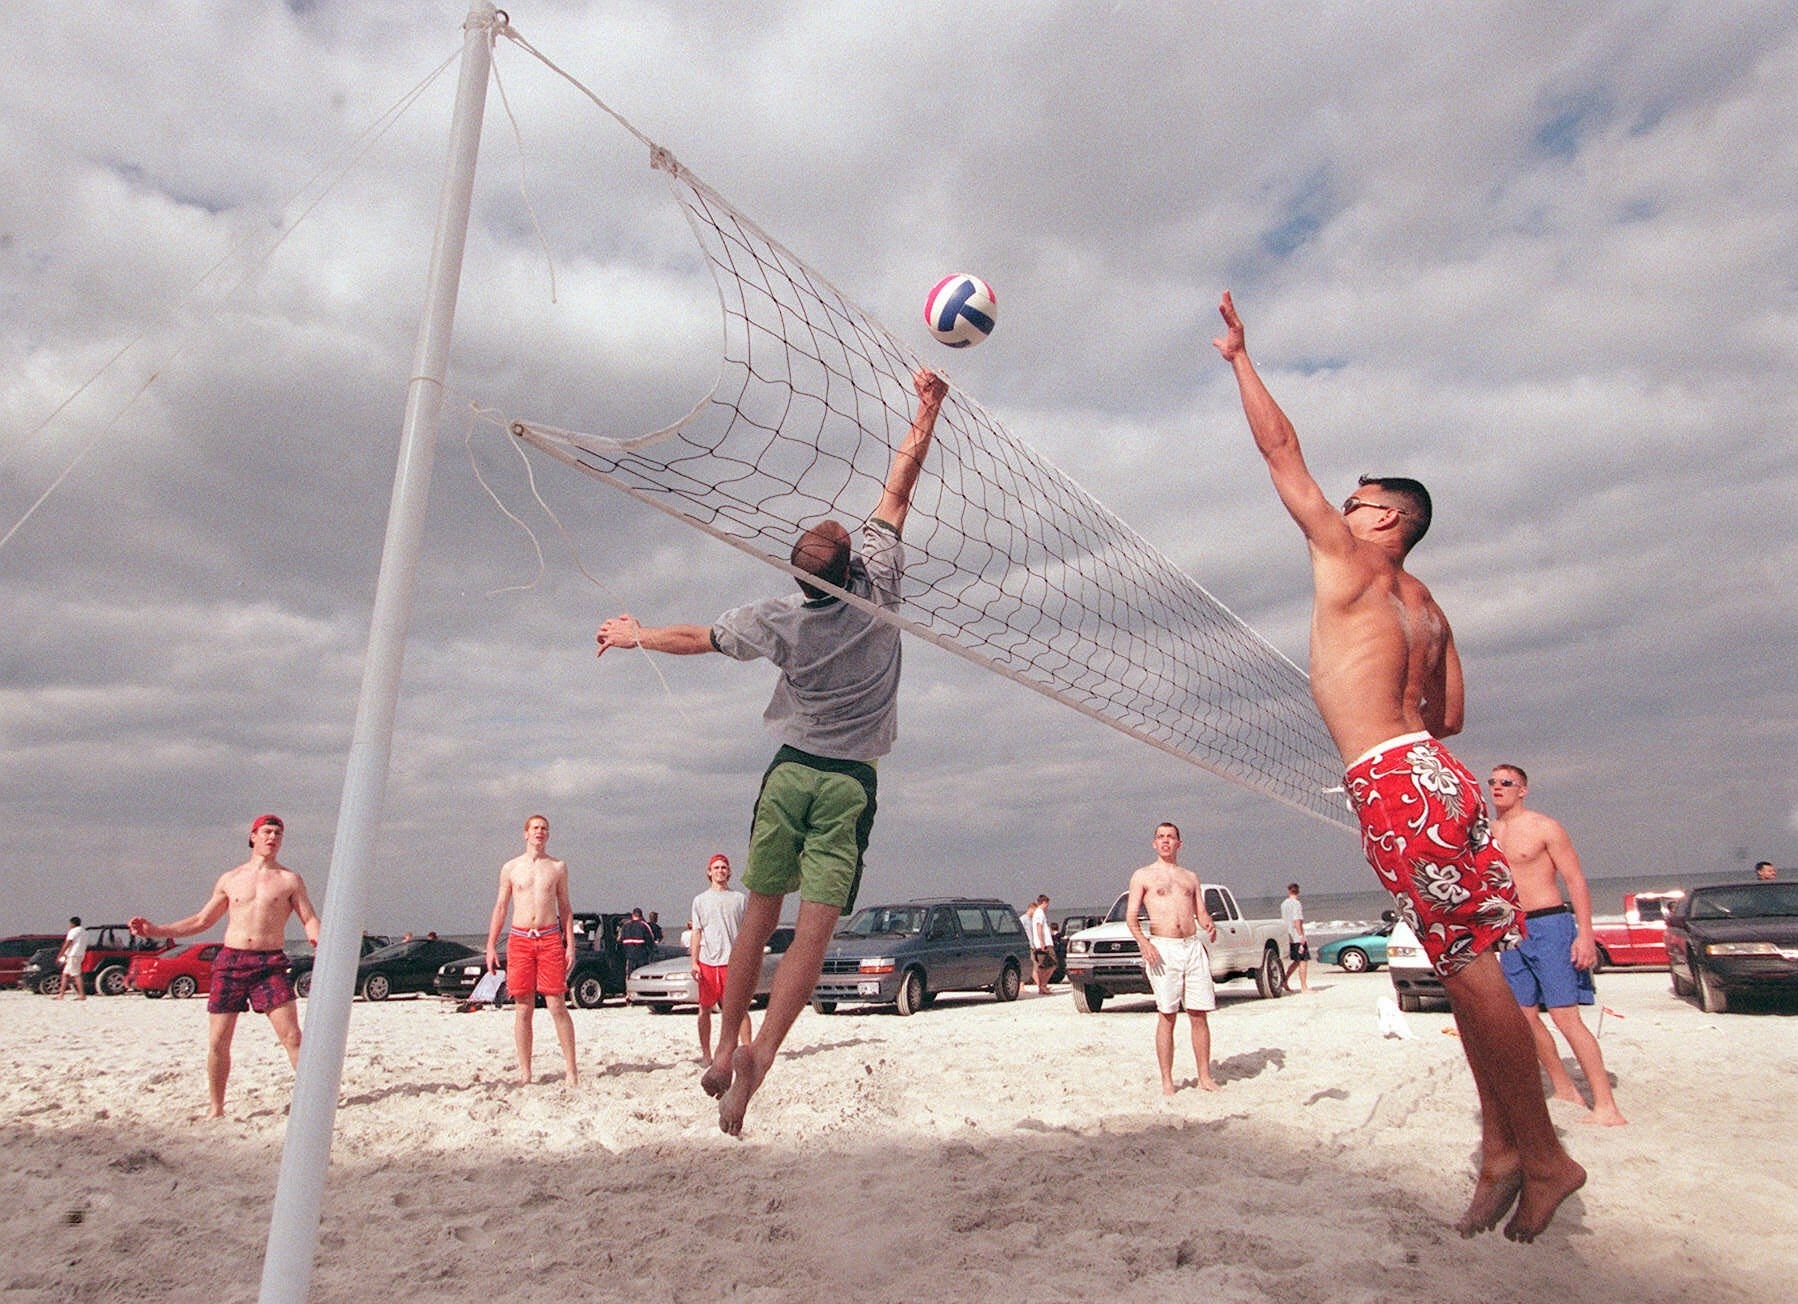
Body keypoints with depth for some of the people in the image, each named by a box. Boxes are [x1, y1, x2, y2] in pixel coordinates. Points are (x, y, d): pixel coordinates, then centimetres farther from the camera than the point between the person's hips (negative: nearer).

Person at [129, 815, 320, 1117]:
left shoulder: (290, 880, 5)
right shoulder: (230, 879, 13)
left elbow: (309, 919, -1)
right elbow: (201, 920, 22)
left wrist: (319, 941, -21)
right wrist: (155, 930, 13)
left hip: (271, 963, -3)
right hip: (229, 961, 3)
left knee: (292, 1037, -9)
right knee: (218, 1042, 5)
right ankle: (217, 1110, 21)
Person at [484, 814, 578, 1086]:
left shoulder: (558, 866, 8)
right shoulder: (510, 868, 9)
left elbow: (565, 907, 10)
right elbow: (500, 907, 11)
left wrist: (570, 944, 3)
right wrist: (491, 946, 3)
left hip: (550, 939, -1)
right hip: (519, 939, 1)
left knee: (557, 1006, -3)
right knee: (523, 1009, 3)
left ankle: (571, 1069, 3)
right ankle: (525, 1074, 12)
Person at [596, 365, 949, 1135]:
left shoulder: (782, 619, -3)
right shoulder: (877, 594, -5)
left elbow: (700, 638, 9)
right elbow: (897, 493, 3)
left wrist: (636, 634, 28)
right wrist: (927, 411, 12)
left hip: (791, 773, 2)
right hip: (851, 782, -1)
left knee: (759, 919, 12)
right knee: (815, 929, -5)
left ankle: (726, 1049, 20)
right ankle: (759, 1056, -16)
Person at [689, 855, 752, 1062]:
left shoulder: (740, 899, 10)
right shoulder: (700, 900, 11)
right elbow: (696, 932, 7)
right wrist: (694, 962, -2)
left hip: (733, 960, -1)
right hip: (707, 961, 1)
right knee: (705, 1009, 7)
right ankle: (706, 1054, 17)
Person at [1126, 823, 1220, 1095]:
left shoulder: (1191, 877, 18)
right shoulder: (1143, 876, 6)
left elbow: (1201, 913, 17)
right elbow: (1131, 916, 1)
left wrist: (1210, 924, -7)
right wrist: (1144, 943, -15)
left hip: (1193, 947, 3)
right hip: (1163, 949, -3)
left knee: (1199, 1015, 3)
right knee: (1167, 1017, -2)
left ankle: (1205, 1077, 13)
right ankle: (1167, 1081, 5)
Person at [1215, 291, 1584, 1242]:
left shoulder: (1345, 557, -2)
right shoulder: (1426, 608, 19)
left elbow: (1281, 449, 0)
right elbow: (1449, 715, 20)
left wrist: (1239, 357, 8)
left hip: (1392, 781, -9)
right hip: (1432, 769, 9)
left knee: (1468, 963, -4)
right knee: (1467, 964, 10)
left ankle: (1542, 1155, 6)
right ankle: (1504, 1147, 18)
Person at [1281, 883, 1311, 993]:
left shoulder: (1283, 904, 13)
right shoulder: (1297, 904, -11)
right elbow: (1297, 921, -19)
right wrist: (1302, 936, -19)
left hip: (1288, 937, 8)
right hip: (1297, 937, -8)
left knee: (1296, 961, 17)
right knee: (1303, 961, -4)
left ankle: (1285, 980, 15)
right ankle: (1304, 987, -3)